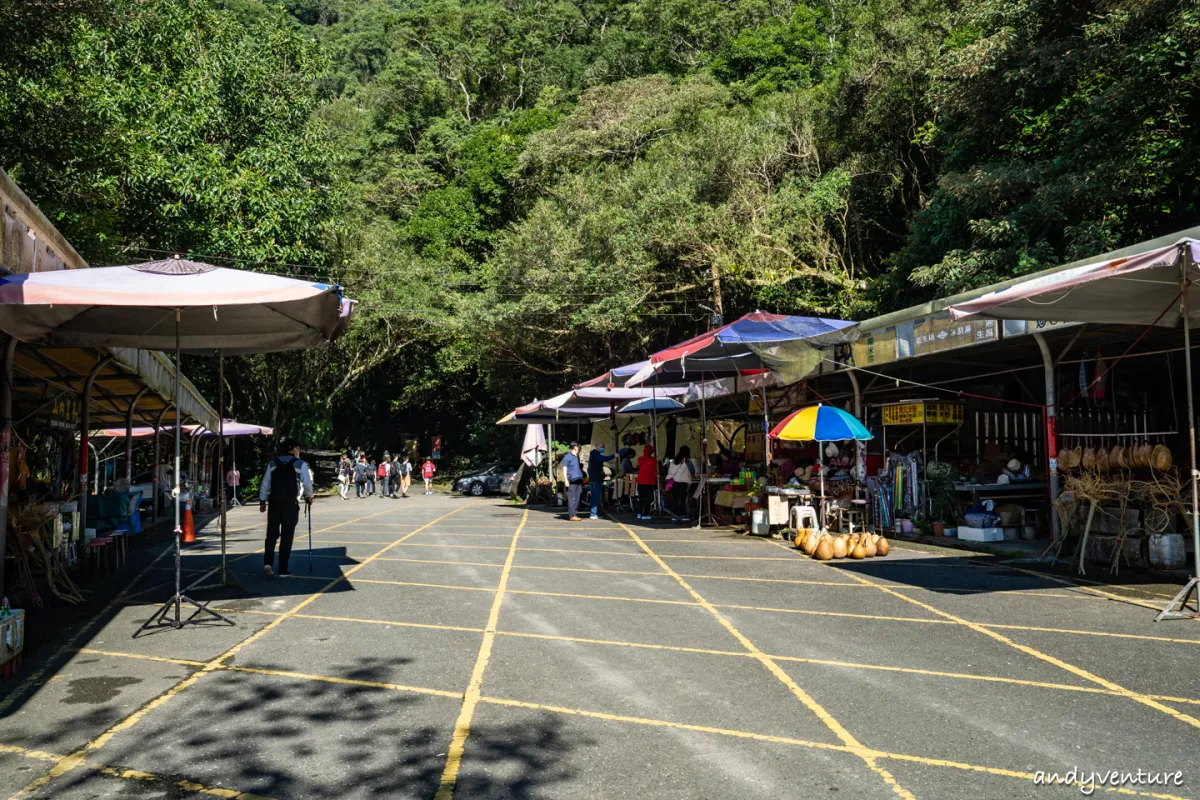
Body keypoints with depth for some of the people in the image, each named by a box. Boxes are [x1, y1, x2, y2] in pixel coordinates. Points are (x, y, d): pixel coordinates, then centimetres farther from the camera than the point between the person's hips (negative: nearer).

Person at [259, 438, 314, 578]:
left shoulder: (273, 463, 7)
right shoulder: (300, 464, -2)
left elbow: (265, 484, 7)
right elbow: (307, 484, -2)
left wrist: (262, 501, 15)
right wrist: (308, 497, 16)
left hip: (274, 503, 3)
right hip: (291, 505, -3)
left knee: (271, 535, 12)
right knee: (287, 537, 5)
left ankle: (267, 563, -5)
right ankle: (283, 569, 9)